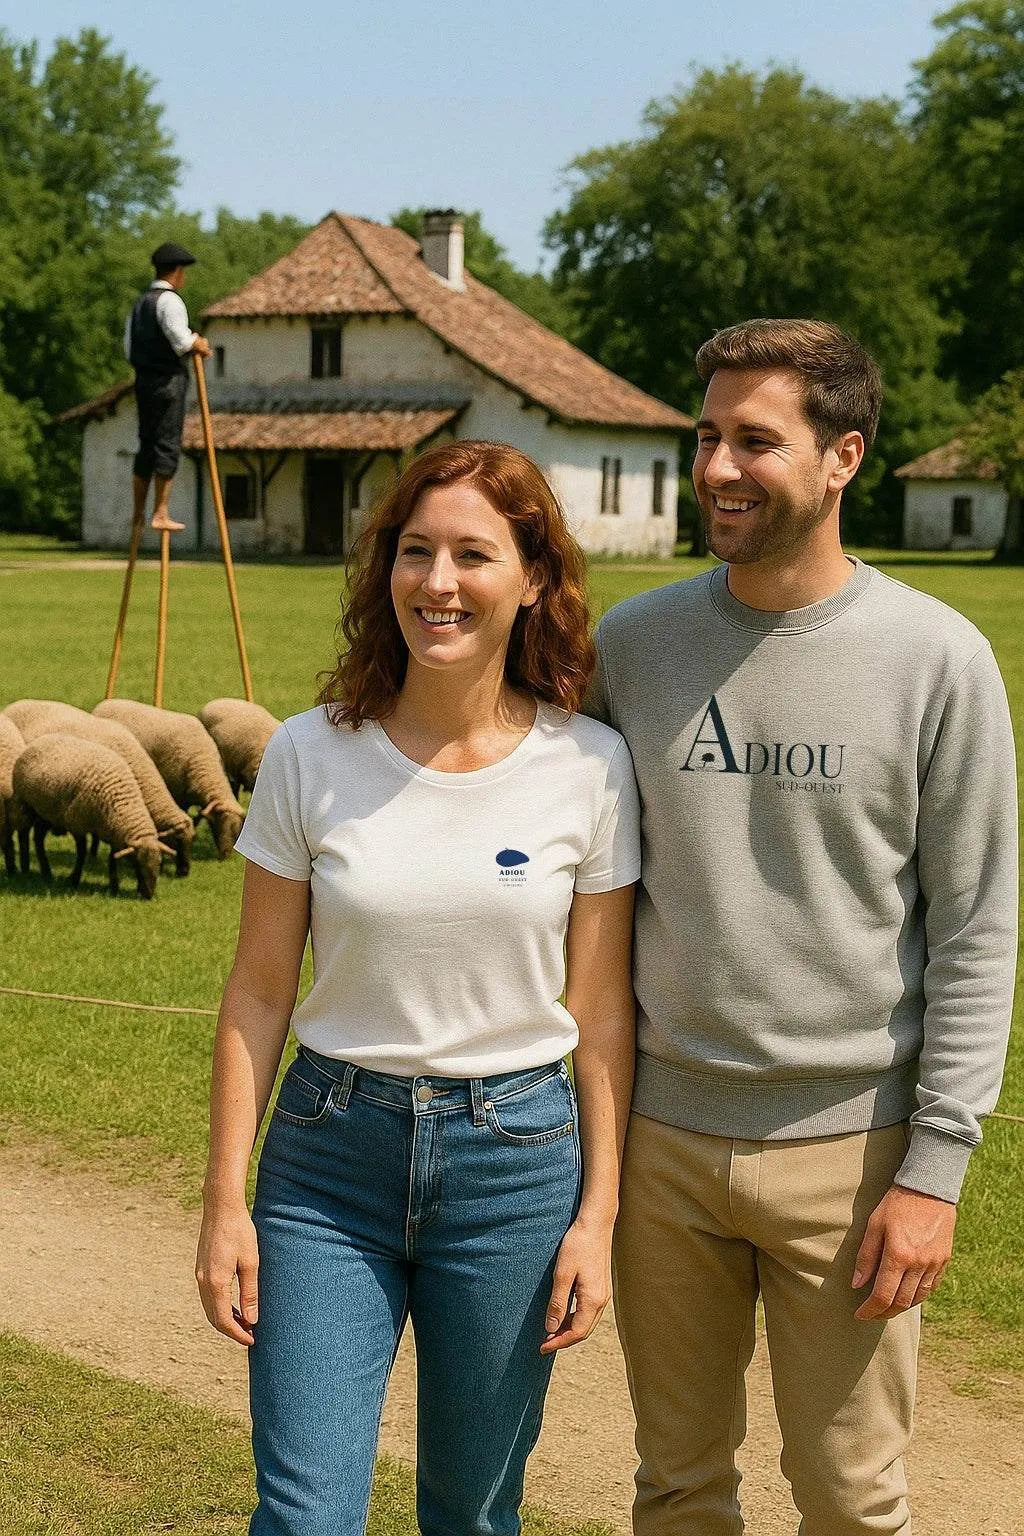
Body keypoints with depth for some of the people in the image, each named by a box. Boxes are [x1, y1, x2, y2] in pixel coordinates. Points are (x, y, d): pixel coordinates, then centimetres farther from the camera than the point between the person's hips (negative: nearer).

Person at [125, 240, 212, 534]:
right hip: (168, 381, -8)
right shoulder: (169, 300, -10)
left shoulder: (139, 303, 16)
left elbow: (129, 351, 19)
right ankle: (160, 514, -5)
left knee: (146, 444, 14)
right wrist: (201, 345, -2)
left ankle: (138, 513, 19)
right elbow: (182, 340, -21)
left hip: (143, 380, 8)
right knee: (167, 445, -5)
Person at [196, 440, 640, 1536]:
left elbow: (601, 1013, 0)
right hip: (329, 1154, 0)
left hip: (518, 1156, 0)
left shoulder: (589, 768, -6)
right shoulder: (311, 756, -6)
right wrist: (224, 1201, -1)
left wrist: (598, 1214, -1)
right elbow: (258, 994, 0)